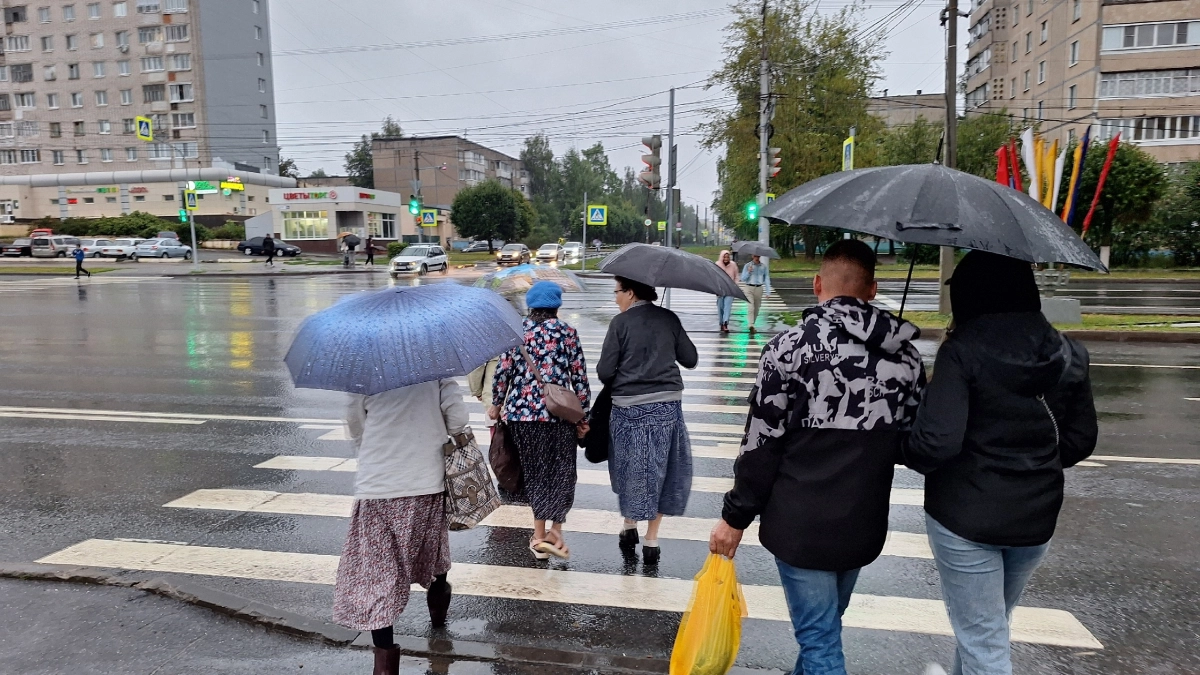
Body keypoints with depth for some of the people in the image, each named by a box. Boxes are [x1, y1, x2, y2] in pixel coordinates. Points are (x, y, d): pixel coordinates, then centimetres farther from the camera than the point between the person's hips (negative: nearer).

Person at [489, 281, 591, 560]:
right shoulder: (567, 332, 1)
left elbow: (503, 371, 0)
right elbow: (579, 376, 0)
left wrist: (496, 404, 15)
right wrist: (583, 415, 7)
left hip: (521, 412, 2)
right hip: (558, 413, -1)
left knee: (534, 471, 12)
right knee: (561, 471, 11)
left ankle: (540, 533, 16)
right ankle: (554, 527, -1)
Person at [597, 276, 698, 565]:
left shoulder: (620, 323, -7)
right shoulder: (669, 318, 2)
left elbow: (604, 371, -9)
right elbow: (690, 359, 4)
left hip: (630, 408, -3)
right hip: (668, 405, 3)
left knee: (630, 467, 15)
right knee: (661, 469, 12)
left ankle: (630, 526, 25)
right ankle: (651, 540, 16)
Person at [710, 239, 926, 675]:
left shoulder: (791, 346, -15)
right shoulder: (905, 354, 0)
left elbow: (761, 443, -14)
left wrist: (735, 517, -4)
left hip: (801, 523, -5)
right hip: (865, 523, 6)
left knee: (819, 639, 5)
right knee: (824, 626, 24)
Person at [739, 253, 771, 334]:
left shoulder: (764, 266, 6)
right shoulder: (747, 266, 2)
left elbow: (767, 279, 6)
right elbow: (743, 279, 2)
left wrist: (768, 292, 0)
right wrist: (748, 272, -16)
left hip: (759, 289, 2)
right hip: (749, 288, -2)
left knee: (756, 308, 9)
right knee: (751, 307, -15)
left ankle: (752, 324, 23)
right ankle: (751, 325, -23)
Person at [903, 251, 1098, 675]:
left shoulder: (962, 351, -18)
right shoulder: (1069, 354, 1)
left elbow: (937, 443, -25)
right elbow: (1081, 440, 8)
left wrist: (908, 453, -4)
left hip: (964, 516, -6)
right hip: (1037, 517, 6)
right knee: (986, 624, 27)